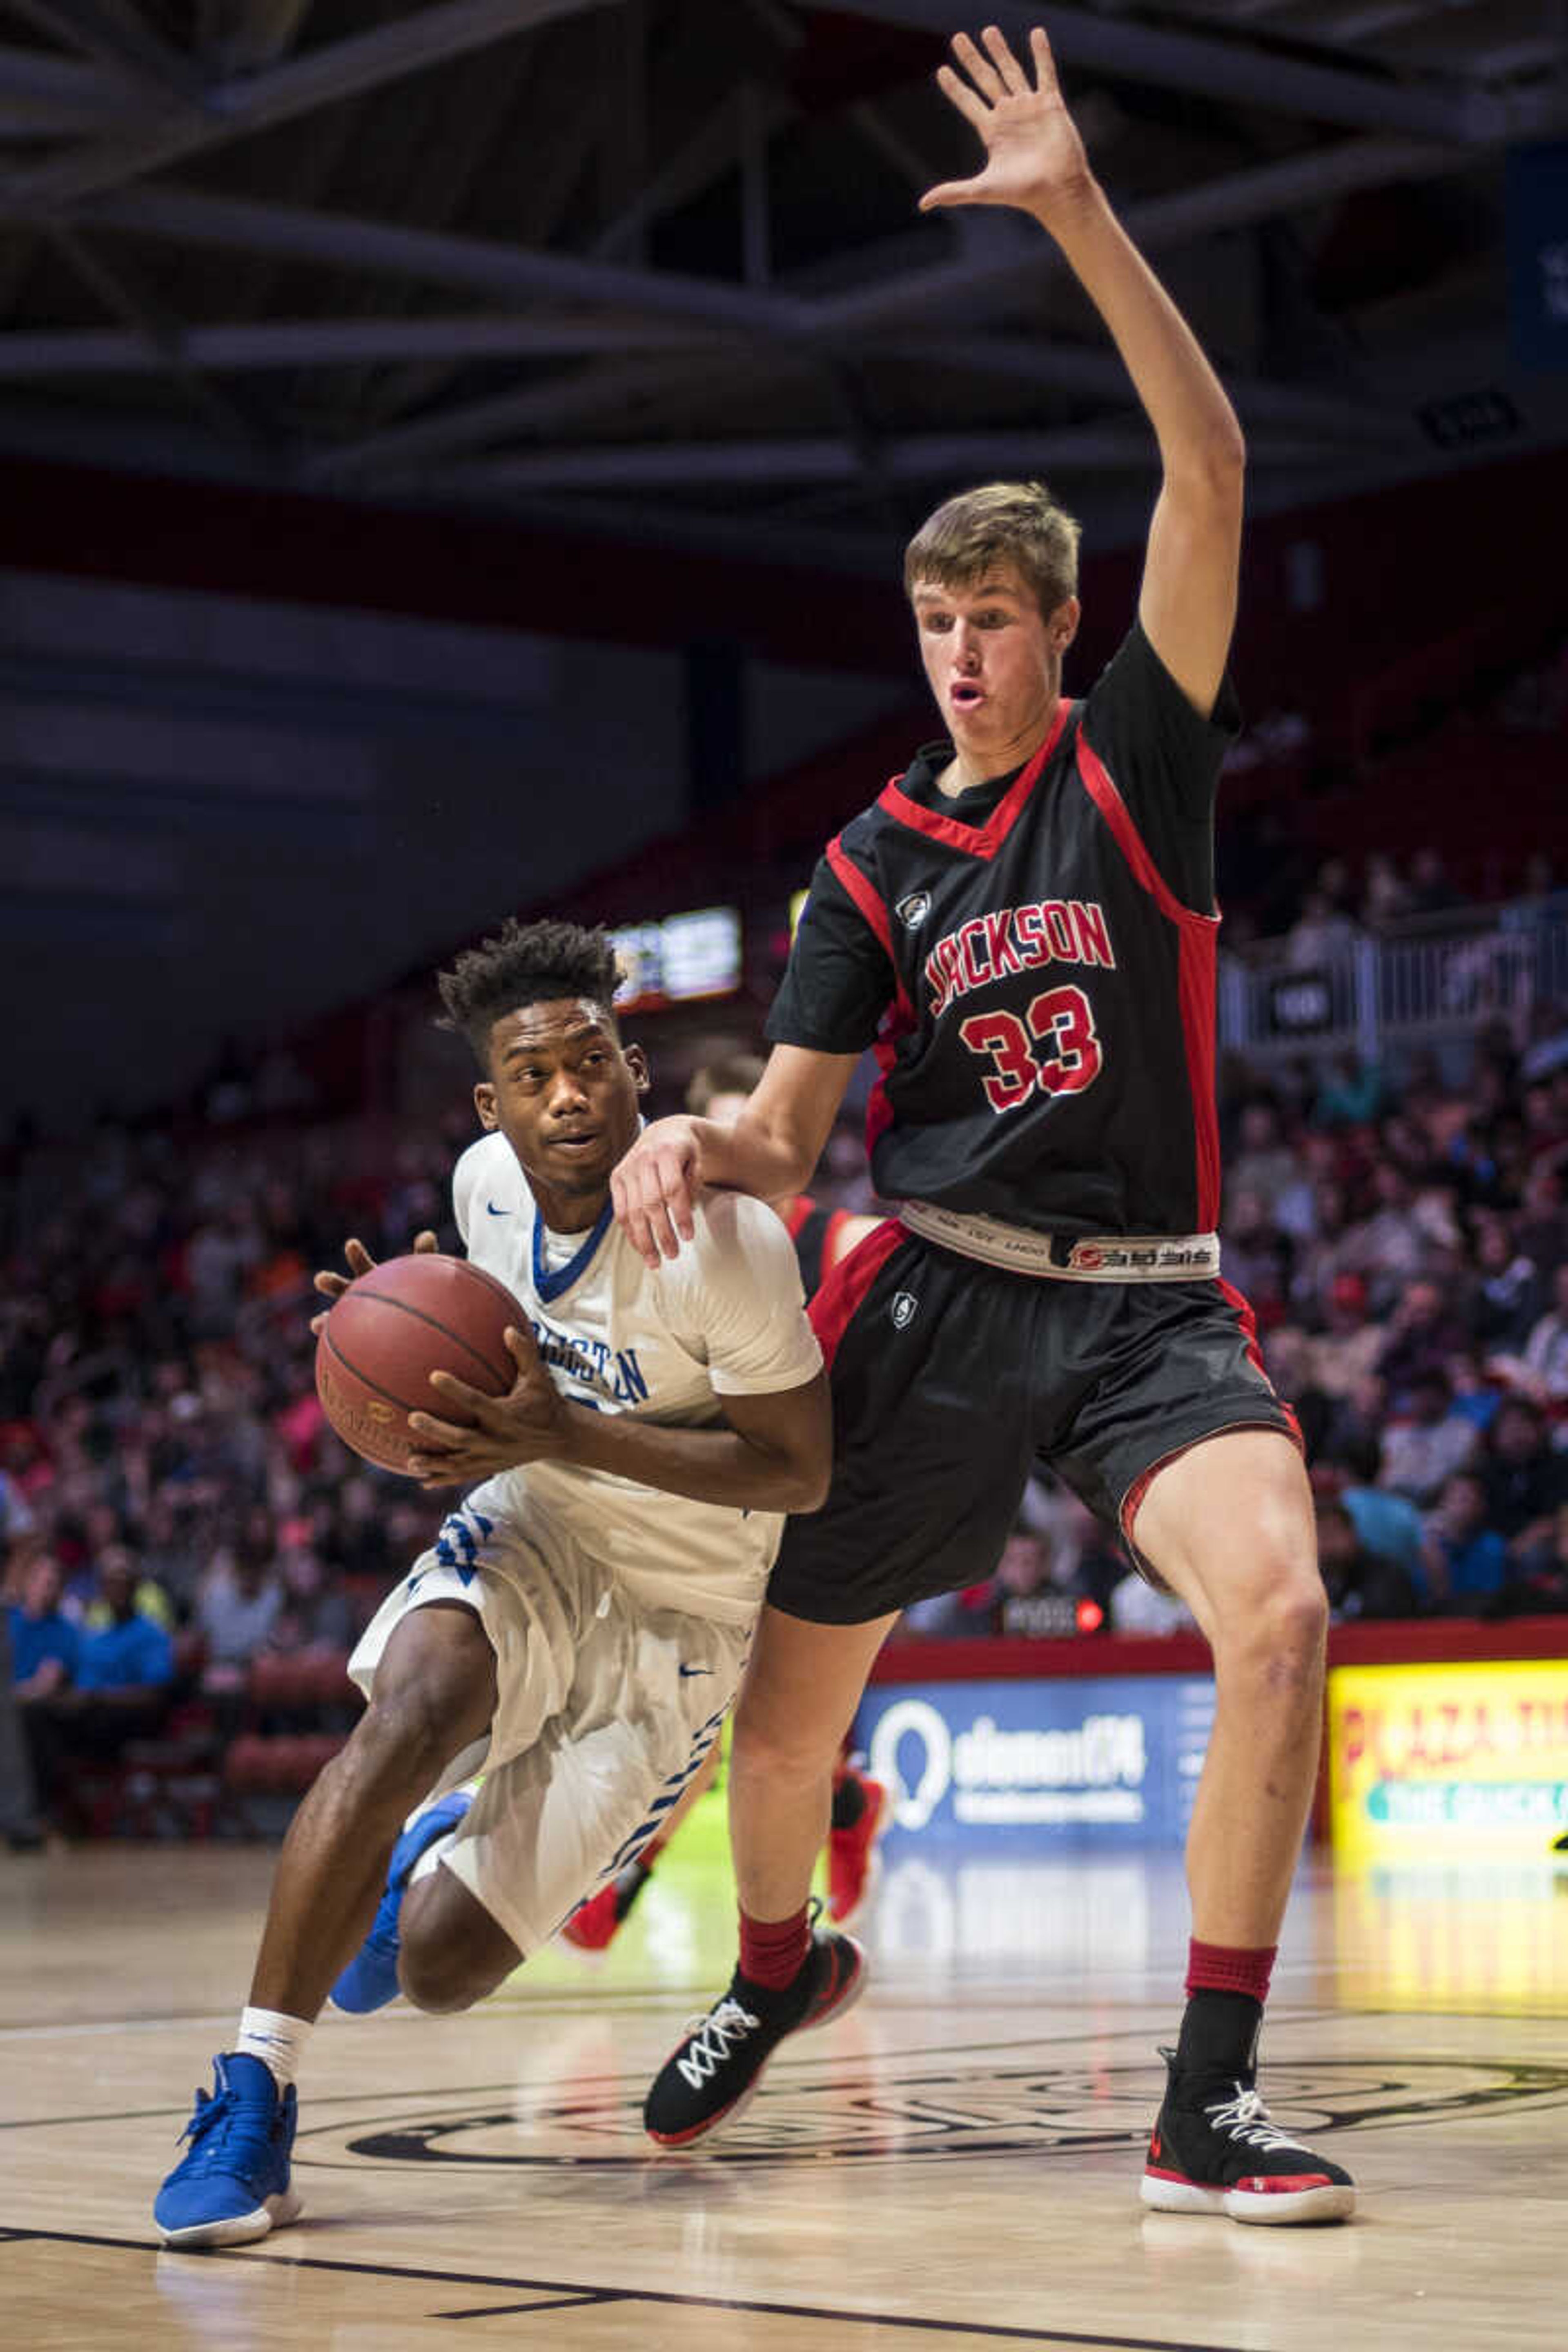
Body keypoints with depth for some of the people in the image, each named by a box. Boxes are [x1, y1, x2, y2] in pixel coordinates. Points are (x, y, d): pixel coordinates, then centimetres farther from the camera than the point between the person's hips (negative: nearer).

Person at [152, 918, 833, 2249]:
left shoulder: (723, 1235, -25)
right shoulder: (488, 1184, -6)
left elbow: (802, 1470, -20)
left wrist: (567, 1434, -29)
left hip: (683, 1614, -3)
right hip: (533, 1534, 4)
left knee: (440, 1970, -7)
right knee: (406, 1715, -33)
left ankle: (456, 1842, 32)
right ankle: (255, 2097, -21)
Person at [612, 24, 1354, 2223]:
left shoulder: (1141, 758, 1)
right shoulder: (874, 868, 7)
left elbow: (1209, 469, -12)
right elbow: (793, 1135, 7)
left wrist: (1084, 218, -20)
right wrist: (686, 1142, -18)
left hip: (1151, 1301, -2)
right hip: (934, 1303, 2)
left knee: (1279, 1610, -27)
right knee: (793, 1704, 8)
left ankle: (1211, 2099, -19)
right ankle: (771, 1977, 41)